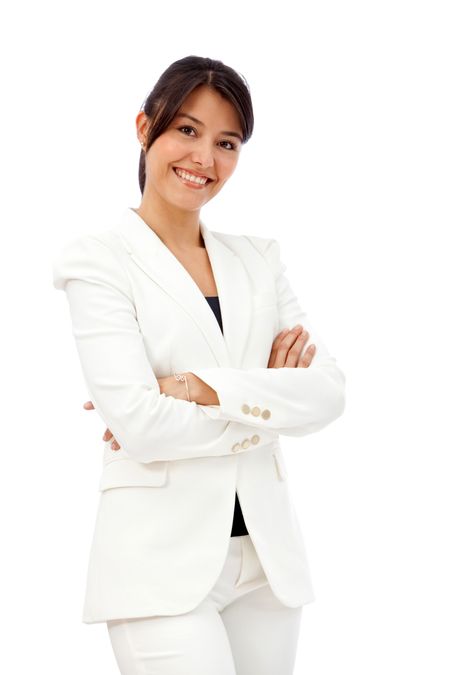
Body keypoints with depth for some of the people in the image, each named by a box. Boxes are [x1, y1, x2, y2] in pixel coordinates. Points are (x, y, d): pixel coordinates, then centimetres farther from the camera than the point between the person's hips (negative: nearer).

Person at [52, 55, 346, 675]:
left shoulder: (258, 258, 12)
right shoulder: (100, 260, -2)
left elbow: (329, 392, 0)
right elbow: (137, 423, -14)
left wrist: (207, 390, -13)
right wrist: (268, 399, -5)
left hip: (267, 554, 5)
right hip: (162, 563, -4)